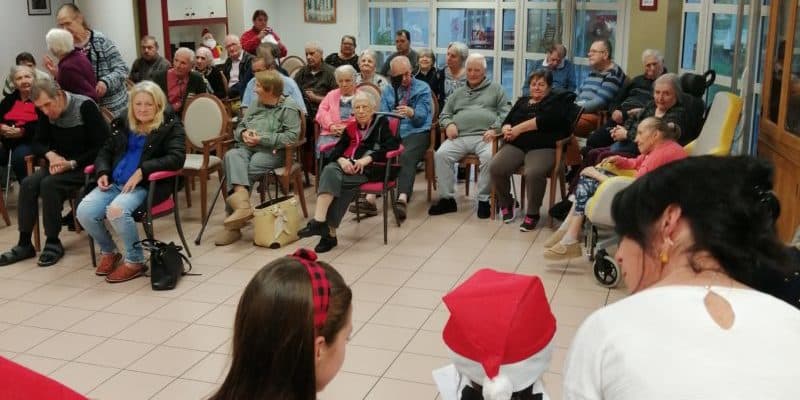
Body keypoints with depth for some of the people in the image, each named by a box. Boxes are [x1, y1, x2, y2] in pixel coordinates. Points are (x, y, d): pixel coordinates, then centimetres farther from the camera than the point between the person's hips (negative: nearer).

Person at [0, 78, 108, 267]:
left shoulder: (85, 106, -18)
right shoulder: (47, 113, 3)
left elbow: (104, 145, -19)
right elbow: (37, 142, 11)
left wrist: (72, 164, -23)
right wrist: (50, 154, -13)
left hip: (86, 166, -7)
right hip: (61, 163, 7)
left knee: (49, 184, -28)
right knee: (28, 184, -16)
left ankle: (53, 243, -15)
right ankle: (24, 244, -8)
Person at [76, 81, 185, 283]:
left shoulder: (170, 126, 1)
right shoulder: (122, 124, 18)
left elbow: (176, 158, -13)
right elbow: (105, 151, 25)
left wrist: (142, 170, -20)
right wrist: (102, 172, 3)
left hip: (147, 185, -6)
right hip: (114, 183, 6)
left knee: (117, 210, -34)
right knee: (84, 211, -18)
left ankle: (135, 262, -11)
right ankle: (108, 252, 10)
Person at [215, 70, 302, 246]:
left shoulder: (288, 107, 1)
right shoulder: (255, 104, 23)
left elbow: (292, 135, -12)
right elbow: (239, 127, 24)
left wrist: (262, 139, -14)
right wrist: (244, 134, -2)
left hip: (271, 151, -5)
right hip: (247, 147, 5)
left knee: (247, 169, -31)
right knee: (232, 156, -31)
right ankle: (242, 204, -48)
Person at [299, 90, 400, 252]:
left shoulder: (381, 123, 12)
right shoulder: (350, 127, 25)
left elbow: (392, 145, -5)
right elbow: (338, 148, 16)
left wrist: (367, 159, -18)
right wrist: (341, 159, -10)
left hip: (370, 168, -4)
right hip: (348, 165, 4)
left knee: (337, 182, -32)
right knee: (329, 170, -32)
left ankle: (329, 231, -34)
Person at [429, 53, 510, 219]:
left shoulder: (496, 89, 18)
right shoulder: (458, 93, 29)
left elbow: (504, 113, 7)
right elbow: (444, 115, 26)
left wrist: (495, 129, -11)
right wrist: (449, 124, 2)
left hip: (484, 137, -3)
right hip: (460, 137, 3)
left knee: (489, 157, -35)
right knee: (441, 154, -25)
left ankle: (483, 199, -19)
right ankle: (447, 198, -15)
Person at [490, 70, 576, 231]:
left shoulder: (556, 100, 10)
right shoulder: (522, 101, 26)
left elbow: (545, 120, -9)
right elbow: (507, 121, 17)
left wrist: (519, 128, -7)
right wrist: (507, 129, -7)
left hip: (543, 147, -4)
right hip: (516, 145, 5)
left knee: (533, 173, -36)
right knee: (495, 168, -24)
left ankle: (532, 213, -13)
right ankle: (506, 203, 3)